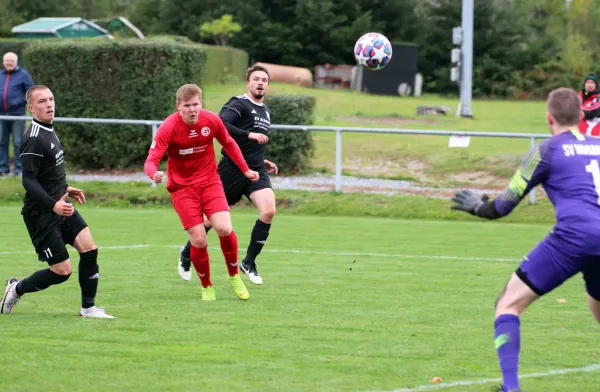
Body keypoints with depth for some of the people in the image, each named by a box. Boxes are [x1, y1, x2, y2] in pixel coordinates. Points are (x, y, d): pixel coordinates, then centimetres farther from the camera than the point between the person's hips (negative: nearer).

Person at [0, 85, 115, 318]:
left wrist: (65, 190, 24)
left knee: (89, 248, -5)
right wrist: (53, 205, -34)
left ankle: (88, 308, 6)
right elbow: (28, 180, -25)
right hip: (41, 214, -9)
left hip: (61, 208, 9)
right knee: (62, 271, -5)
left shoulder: (49, 131, 9)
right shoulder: (34, 139, -21)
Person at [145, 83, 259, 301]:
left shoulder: (212, 120, -9)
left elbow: (228, 143, 12)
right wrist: (154, 174, -47)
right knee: (199, 240, -10)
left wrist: (245, 169, 13)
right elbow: (151, 161, -24)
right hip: (182, 187, -2)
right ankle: (206, 287, 14)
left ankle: (234, 276, 9)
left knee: (224, 229, -18)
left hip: (210, 181, 2)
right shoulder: (168, 128, -19)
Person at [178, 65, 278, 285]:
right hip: (233, 169, -6)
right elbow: (221, 124, -28)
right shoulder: (239, 104, -9)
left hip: (256, 171, 6)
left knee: (268, 211, -19)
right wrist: (249, 134, -32)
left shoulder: (265, 111, 17)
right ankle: (186, 255, 32)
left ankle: (249, 262, -4)